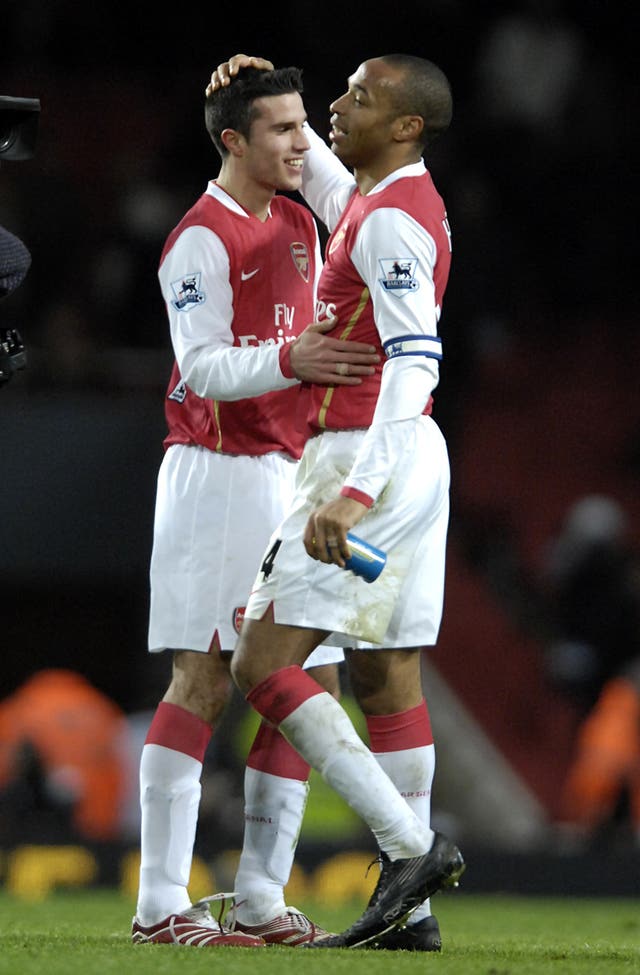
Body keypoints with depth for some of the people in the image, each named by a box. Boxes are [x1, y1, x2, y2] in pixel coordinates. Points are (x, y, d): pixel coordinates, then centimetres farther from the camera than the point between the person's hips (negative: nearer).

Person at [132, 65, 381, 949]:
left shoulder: (298, 226, 16)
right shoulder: (202, 239, -9)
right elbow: (203, 366, -18)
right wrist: (291, 361, -31)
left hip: (292, 472, 8)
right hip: (217, 473, -8)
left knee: (309, 682, 4)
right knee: (203, 680, -11)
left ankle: (264, 895, 9)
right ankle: (161, 903, -12)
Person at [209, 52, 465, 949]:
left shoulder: (392, 222, -17)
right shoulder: (373, 199, 14)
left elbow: (416, 361, -28)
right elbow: (311, 161, 38)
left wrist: (357, 491, -36)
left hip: (367, 458, -10)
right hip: (409, 460, 10)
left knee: (263, 666, -11)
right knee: (384, 676, 8)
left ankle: (410, 844, -17)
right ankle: (408, 909, 6)